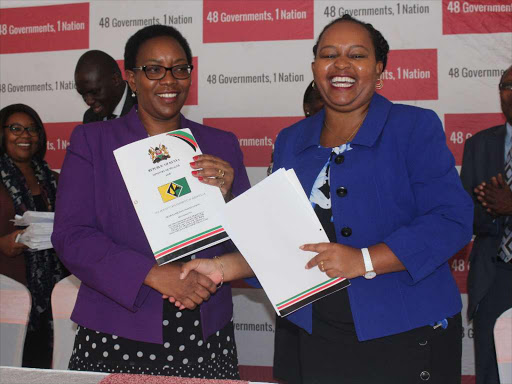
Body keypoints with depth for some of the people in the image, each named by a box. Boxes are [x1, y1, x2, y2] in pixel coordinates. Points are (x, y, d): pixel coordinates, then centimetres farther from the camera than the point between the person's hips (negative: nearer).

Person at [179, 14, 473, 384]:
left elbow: (451, 219, -14)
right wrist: (223, 267, -4)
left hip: (406, 335, -4)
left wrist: (364, 261, -23)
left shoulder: (416, 128, -5)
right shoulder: (291, 142, 9)